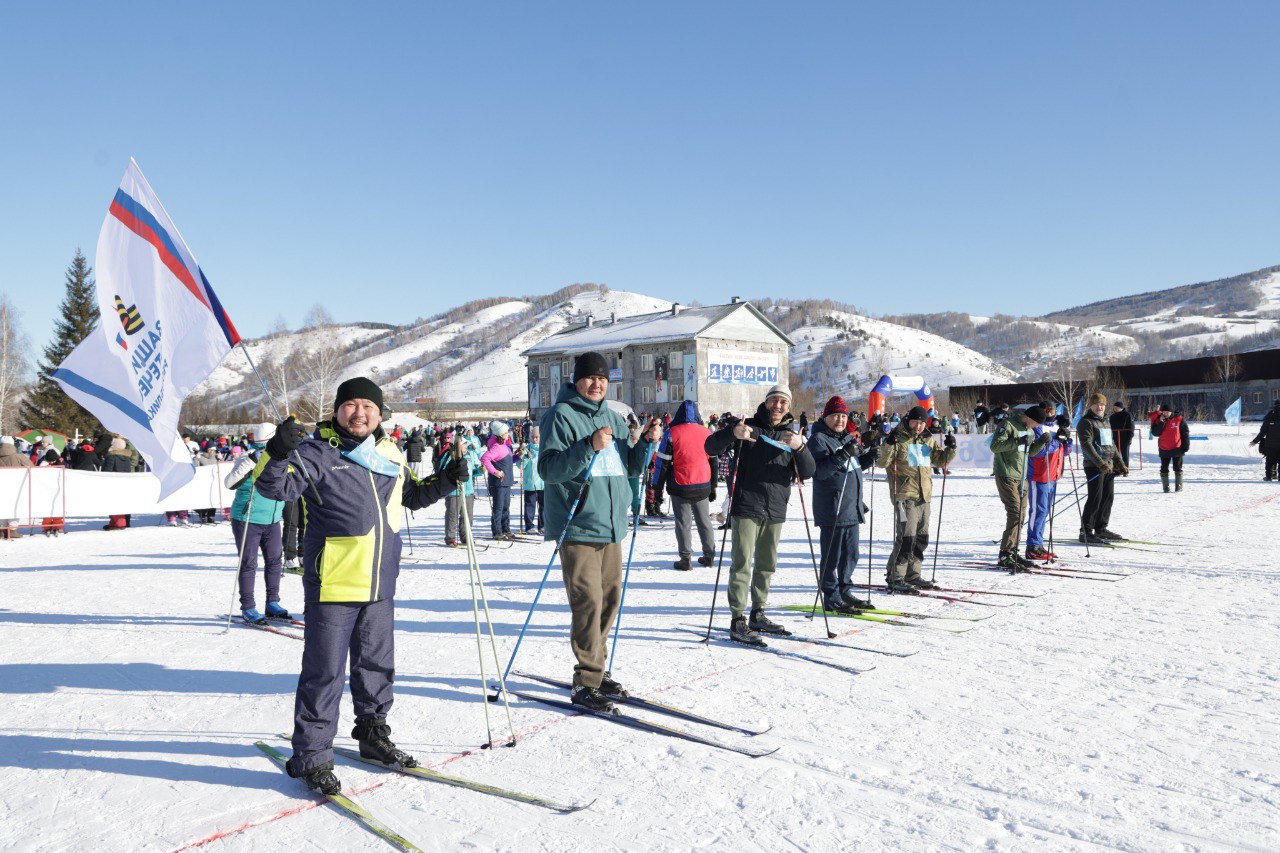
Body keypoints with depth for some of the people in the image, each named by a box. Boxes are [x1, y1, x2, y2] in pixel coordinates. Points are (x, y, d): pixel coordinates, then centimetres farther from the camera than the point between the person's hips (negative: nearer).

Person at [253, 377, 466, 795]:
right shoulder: (316, 451, -7)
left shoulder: (389, 455, 11)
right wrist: (279, 452, -36)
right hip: (333, 585, -6)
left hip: (380, 586, 6)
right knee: (325, 672, -1)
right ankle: (311, 756, 12)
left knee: (377, 665, 19)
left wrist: (444, 482, 9)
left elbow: (412, 495, 25)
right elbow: (274, 486, -18)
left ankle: (373, 734, 37)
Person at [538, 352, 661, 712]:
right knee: (588, 601, -9)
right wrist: (589, 447, -26)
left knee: (610, 597, 12)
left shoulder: (613, 418, 16)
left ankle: (596, 670, 26)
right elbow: (547, 469, -17)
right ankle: (586, 682, -1)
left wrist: (646, 442, 3)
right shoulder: (561, 416, -7)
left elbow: (630, 468, 20)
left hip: (610, 524, 8)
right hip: (577, 526, -8)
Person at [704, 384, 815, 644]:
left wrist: (800, 448, -20)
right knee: (742, 564, -9)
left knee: (766, 565, 14)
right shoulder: (749, 426, -1)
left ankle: (757, 615, 27)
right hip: (746, 507, -5)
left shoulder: (792, 434, 10)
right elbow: (711, 448, -8)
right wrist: (732, 433, -28)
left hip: (776, 510, 5)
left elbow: (807, 473, 0)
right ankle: (737, 621, -7)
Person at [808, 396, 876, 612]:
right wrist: (843, 455, -29)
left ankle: (845, 591, 28)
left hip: (852, 508, 9)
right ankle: (831, 599, 5)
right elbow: (819, 471, -21)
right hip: (832, 508, -9)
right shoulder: (818, 439, -10)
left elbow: (858, 464, 25)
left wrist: (871, 453, 6)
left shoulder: (848, 437, 17)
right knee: (832, 555, -3)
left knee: (850, 554, 16)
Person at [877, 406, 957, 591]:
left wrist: (951, 448, 4)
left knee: (921, 538, 12)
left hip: (924, 496, 7)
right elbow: (881, 463, -12)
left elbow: (941, 460, 22)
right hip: (905, 495, -7)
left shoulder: (929, 439, 14)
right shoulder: (897, 438, -5)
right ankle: (895, 577, -4)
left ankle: (912, 575, 24)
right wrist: (889, 445, -28)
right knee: (907, 537, -11)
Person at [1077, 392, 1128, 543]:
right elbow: (1087, 445, -17)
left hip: (1108, 466, 8)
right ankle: (1085, 532, -6)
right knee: (1095, 498, -10)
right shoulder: (1086, 422, -6)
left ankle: (1101, 529, 20)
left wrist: (1120, 464, 20)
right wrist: (1101, 463, -24)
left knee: (1108, 497, 10)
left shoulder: (1105, 423, 20)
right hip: (1094, 466, -8)